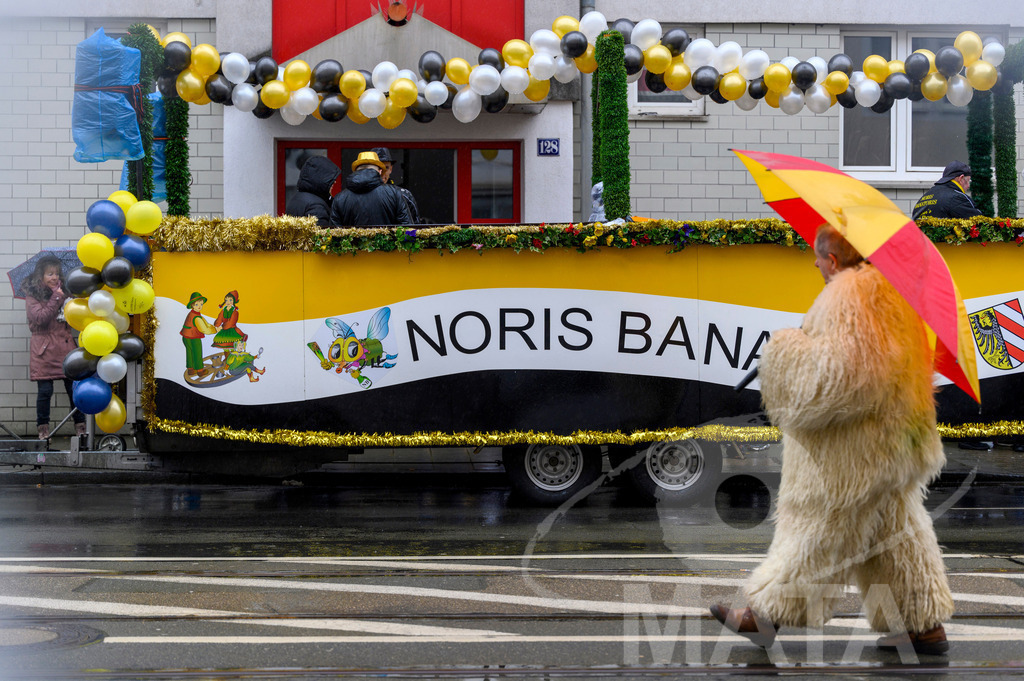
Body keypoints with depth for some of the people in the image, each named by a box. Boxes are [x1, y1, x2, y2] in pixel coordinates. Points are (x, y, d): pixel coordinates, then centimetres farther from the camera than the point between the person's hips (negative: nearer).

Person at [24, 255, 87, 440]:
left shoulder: (63, 293, 14)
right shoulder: (32, 296, 0)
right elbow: (40, 318, -14)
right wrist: (56, 298, -13)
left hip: (65, 344, 4)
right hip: (44, 348, -4)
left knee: (74, 387, -1)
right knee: (45, 391, -3)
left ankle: (80, 427, 8)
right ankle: (43, 429, 9)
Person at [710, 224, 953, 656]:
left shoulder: (845, 295, -19)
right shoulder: (890, 288, 8)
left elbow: (844, 365, -27)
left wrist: (787, 349, -15)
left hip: (849, 440, -9)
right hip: (889, 433, 9)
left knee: (814, 522, 2)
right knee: (894, 527, 12)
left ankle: (767, 615, 13)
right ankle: (929, 627, 12)